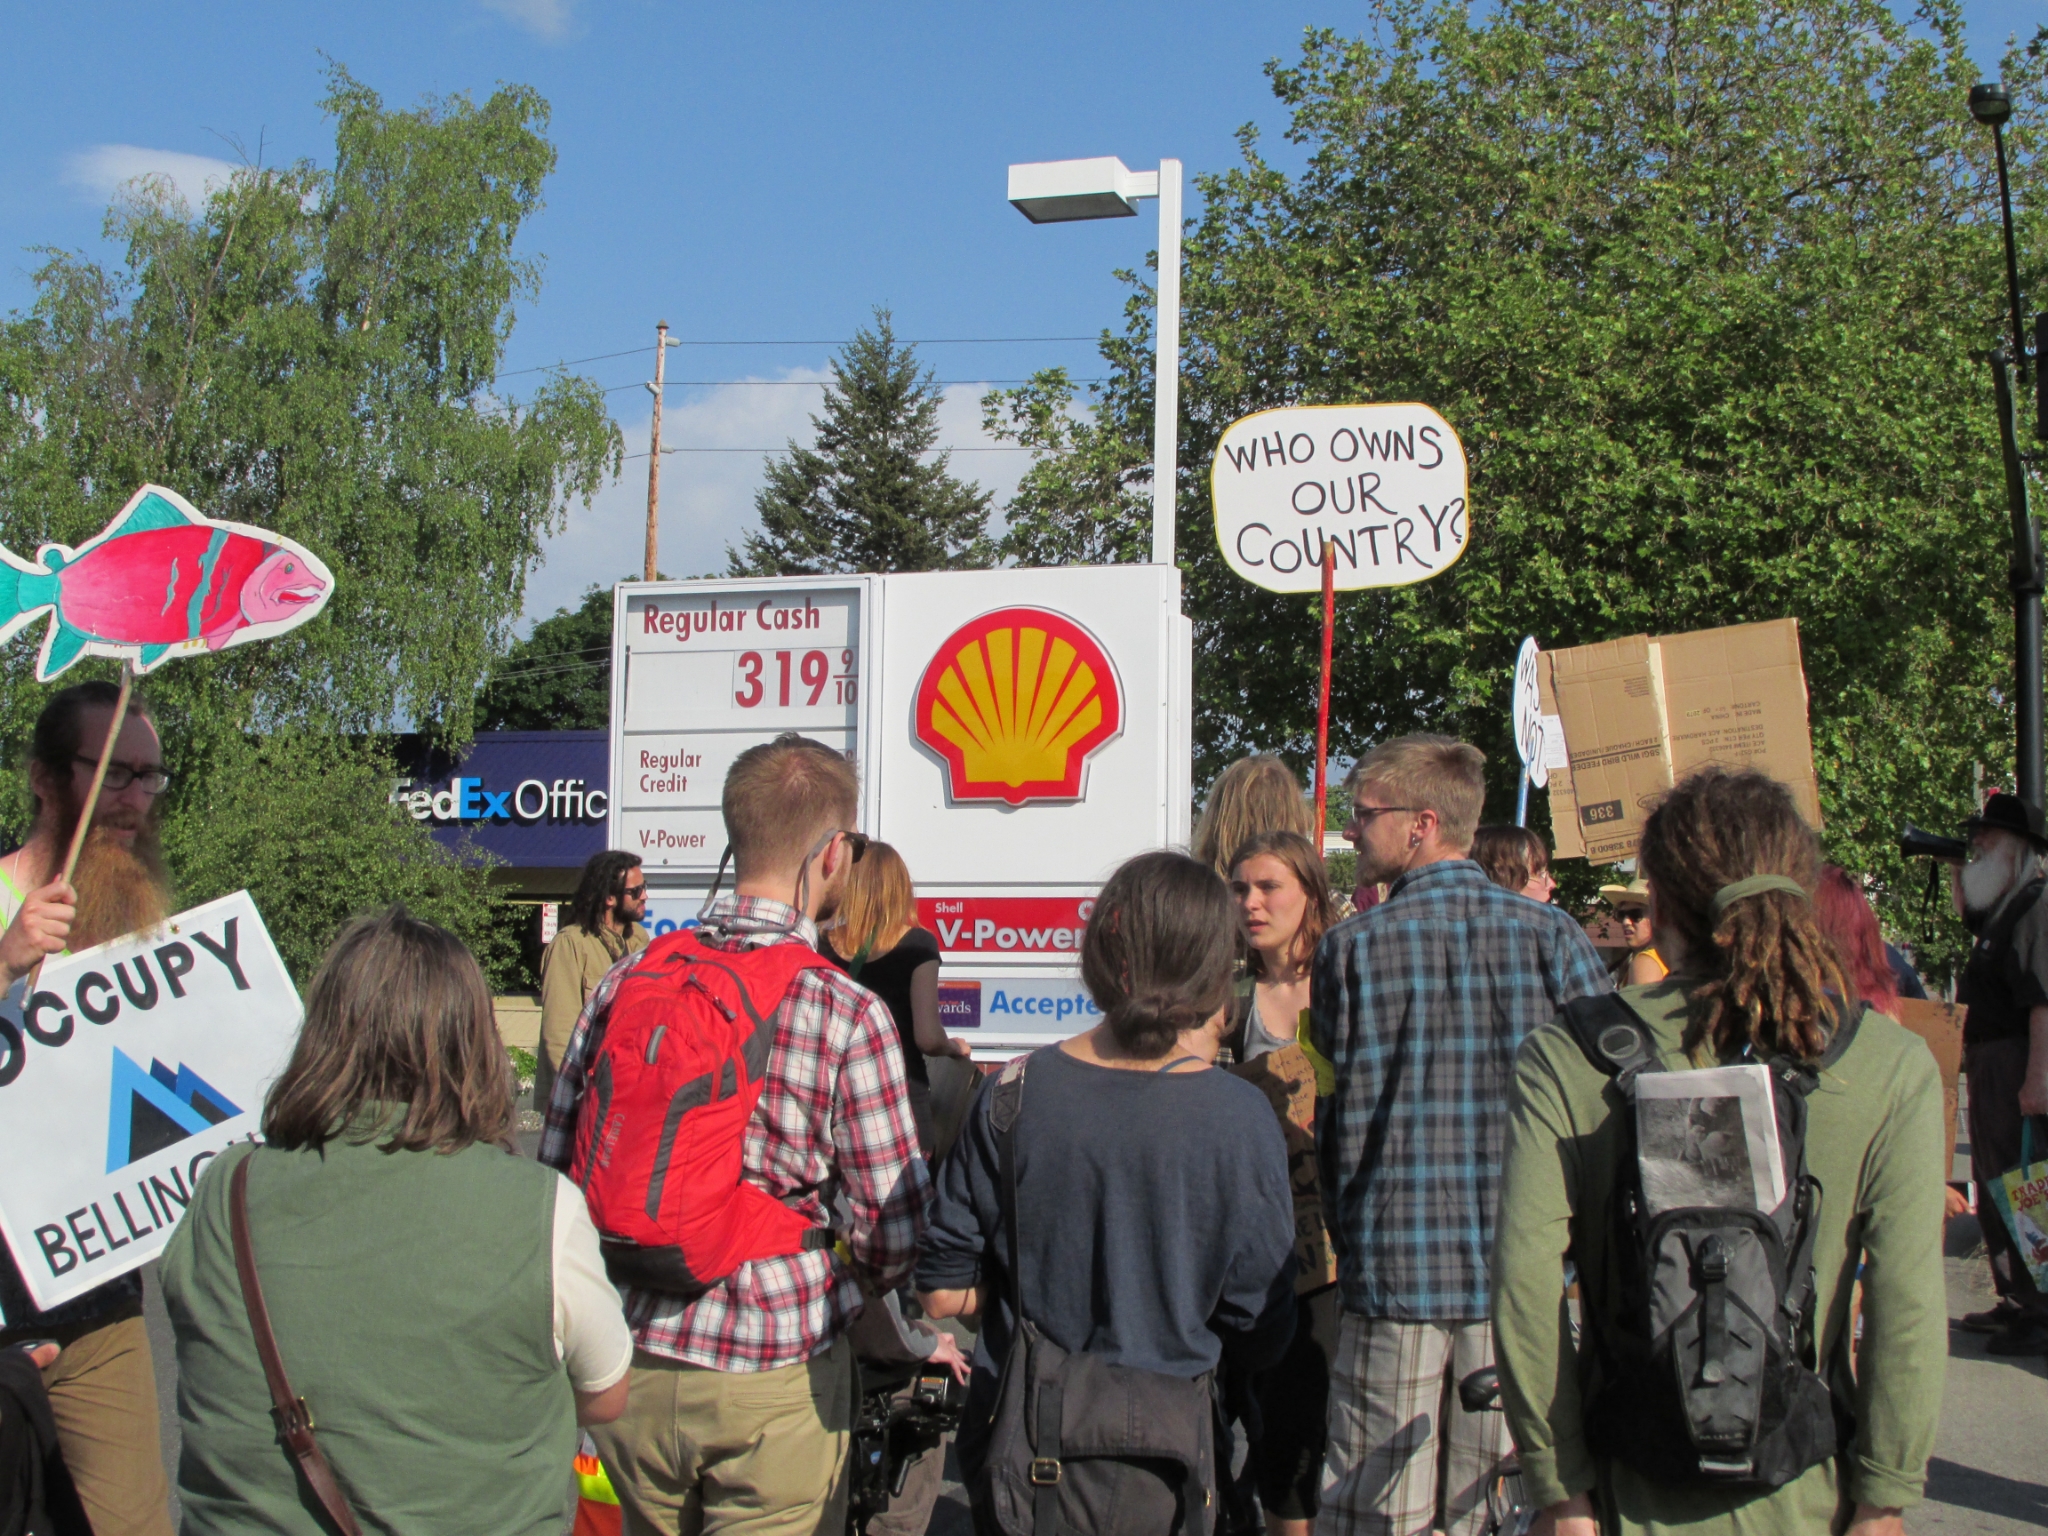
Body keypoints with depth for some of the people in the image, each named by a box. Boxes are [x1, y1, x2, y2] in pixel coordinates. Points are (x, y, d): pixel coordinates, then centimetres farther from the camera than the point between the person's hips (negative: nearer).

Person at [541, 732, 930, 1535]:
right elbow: (895, 1234, -11)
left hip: (628, 1370, 5)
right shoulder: (849, 1015, -14)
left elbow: (557, 1167, 5)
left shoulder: (622, 985, -2)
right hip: (775, 1380, -4)